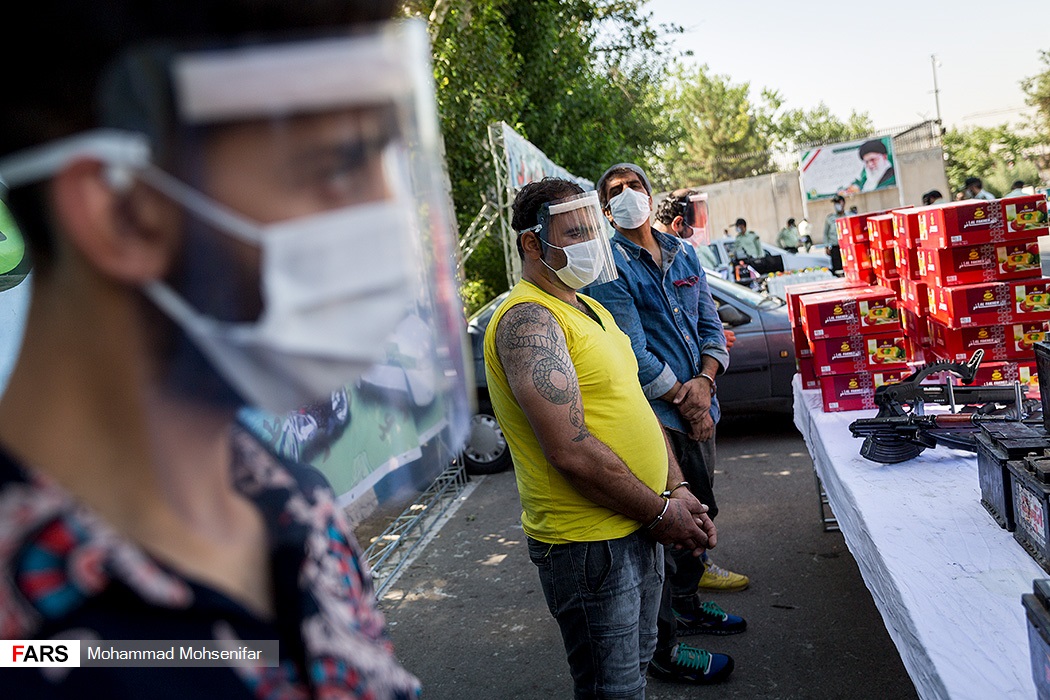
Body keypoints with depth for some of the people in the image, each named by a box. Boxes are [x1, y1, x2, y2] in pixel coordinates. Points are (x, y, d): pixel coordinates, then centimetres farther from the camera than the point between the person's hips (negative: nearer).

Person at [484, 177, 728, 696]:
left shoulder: (591, 310, 13)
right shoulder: (527, 319, -20)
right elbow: (571, 451, -26)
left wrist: (677, 490, 4)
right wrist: (661, 511, -15)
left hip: (637, 528, 9)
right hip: (588, 543, -9)